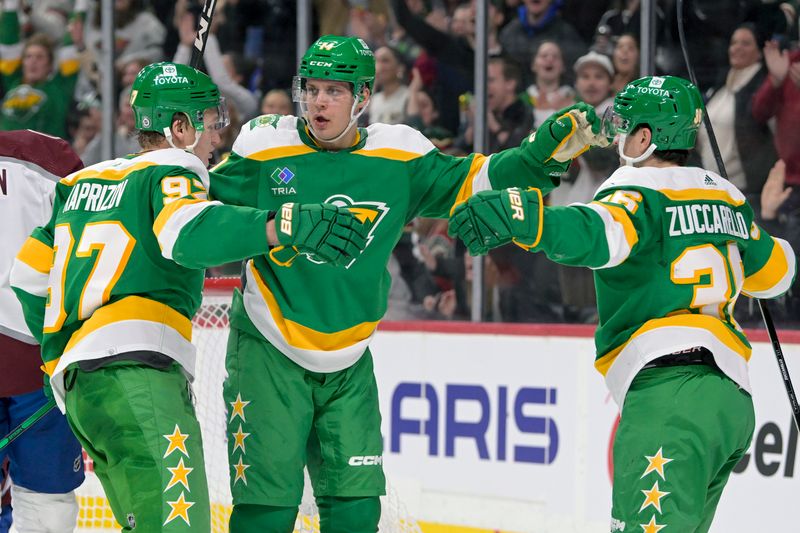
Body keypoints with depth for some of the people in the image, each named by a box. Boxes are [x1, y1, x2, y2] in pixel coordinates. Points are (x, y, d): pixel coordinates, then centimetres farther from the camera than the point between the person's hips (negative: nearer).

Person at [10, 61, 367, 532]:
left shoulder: (84, 183, 27)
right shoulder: (170, 175, 2)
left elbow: (29, 276, 32)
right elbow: (188, 232, -23)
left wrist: (59, 355, 43)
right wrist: (285, 226, -35)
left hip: (75, 383, 9)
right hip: (134, 371, -9)